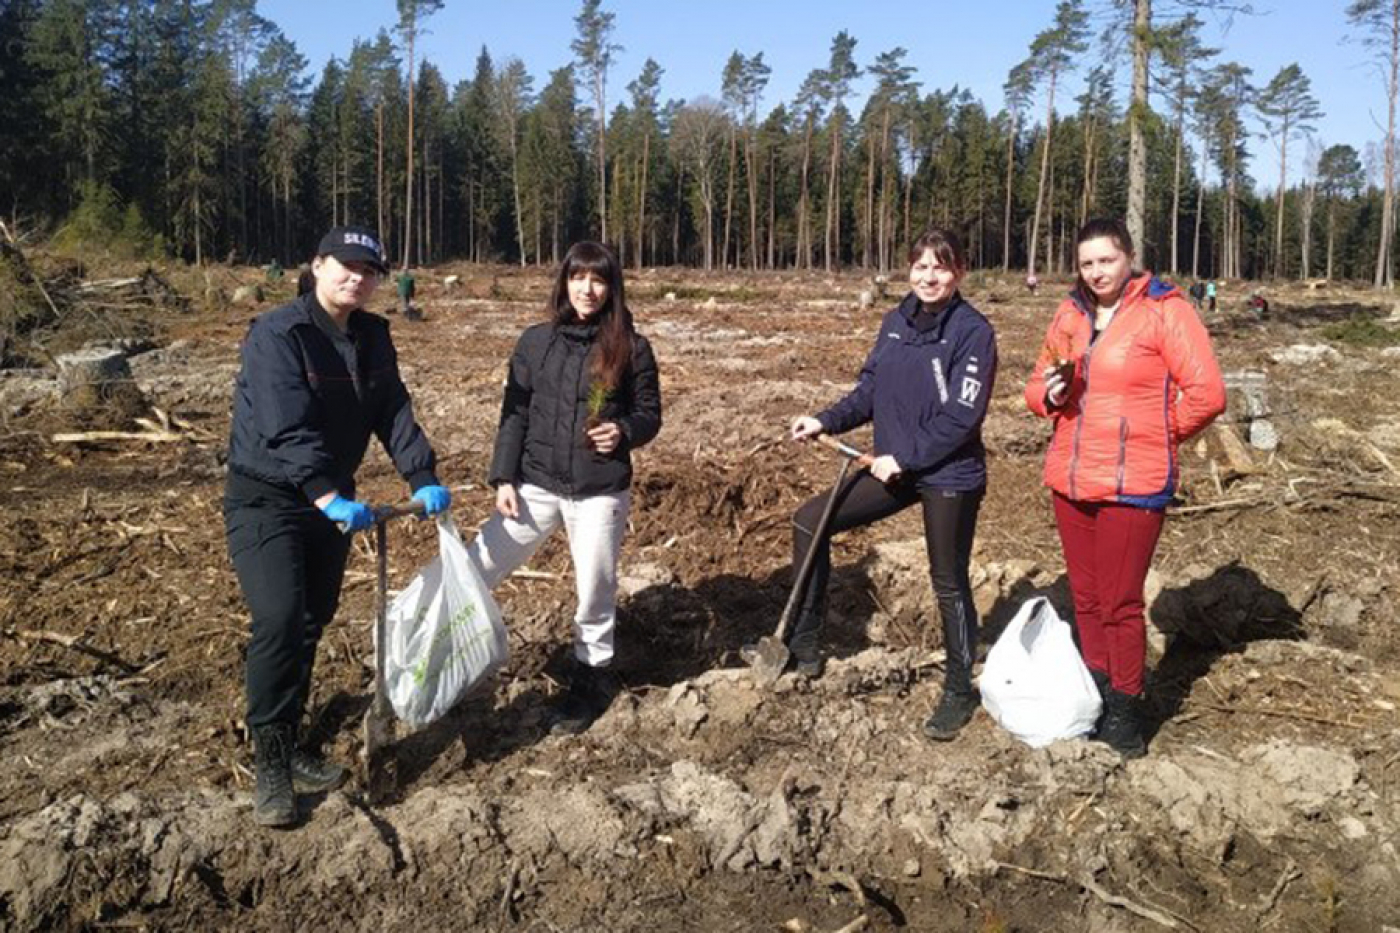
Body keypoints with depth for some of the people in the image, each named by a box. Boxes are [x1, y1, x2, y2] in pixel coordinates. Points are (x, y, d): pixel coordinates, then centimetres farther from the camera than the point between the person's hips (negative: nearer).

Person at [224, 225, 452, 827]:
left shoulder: (373, 336, 4)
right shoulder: (277, 334, -19)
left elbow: (394, 413, 0)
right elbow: (288, 427, -30)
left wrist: (422, 478, -13)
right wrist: (328, 496, -40)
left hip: (330, 499, 7)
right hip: (266, 498, -7)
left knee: (312, 623, 12)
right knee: (280, 620, -18)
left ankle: (287, 747, 27)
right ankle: (270, 766, -5)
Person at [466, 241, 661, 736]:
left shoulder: (631, 348, -2)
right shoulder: (536, 341, 3)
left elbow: (649, 414, 3)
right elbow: (514, 413, 5)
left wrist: (624, 432, -19)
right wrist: (504, 478, -1)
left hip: (600, 491, -2)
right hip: (535, 484, 2)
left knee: (595, 590, 9)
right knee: (472, 572, 1)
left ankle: (592, 676, 31)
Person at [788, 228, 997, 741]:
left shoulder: (973, 332, -14)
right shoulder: (896, 322, 4)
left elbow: (961, 417, -19)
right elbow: (870, 390, 8)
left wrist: (903, 459, -18)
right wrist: (826, 421, -6)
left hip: (949, 477, -6)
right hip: (895, 467, 7)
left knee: (949, 584, 6)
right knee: (810, 521, 3)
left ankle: (959, 691, 27)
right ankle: (804, 640, 15)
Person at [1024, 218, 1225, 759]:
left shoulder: (1163, 311, -8)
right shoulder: (1070, 314, 10)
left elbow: (1206, 394, -12)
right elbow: (1037, 385, 17)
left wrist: (1159, 434, 0)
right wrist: (1049, 395, -5)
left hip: (1132, 486, -6)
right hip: (1070, 480, 6)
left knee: (1120, 603, -1)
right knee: (1085, 598, 14)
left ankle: (1126, 713, 16)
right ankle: (1097, 696, 29)